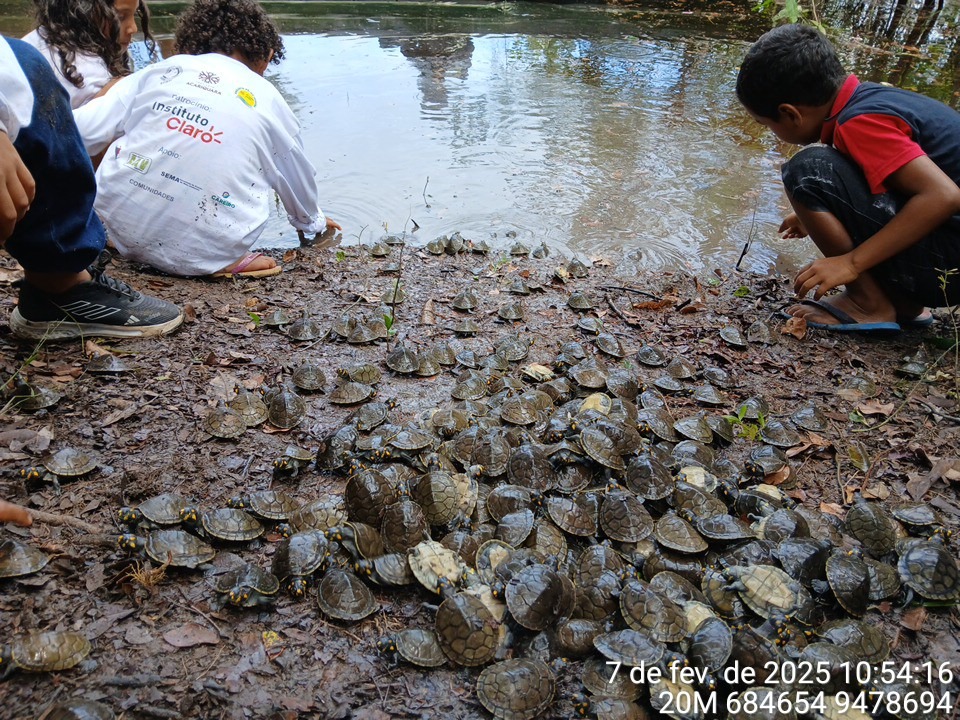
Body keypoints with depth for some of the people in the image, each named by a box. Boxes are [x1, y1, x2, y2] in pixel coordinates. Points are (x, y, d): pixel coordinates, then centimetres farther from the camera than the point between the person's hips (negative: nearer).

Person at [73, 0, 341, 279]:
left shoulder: (162, 71, 6)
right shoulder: (268, 101, 5)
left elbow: (82, 131, 3)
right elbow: (297, 179, 19)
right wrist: (312, 222, 39)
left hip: (121, 231, 2)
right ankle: (222, 260, 1)